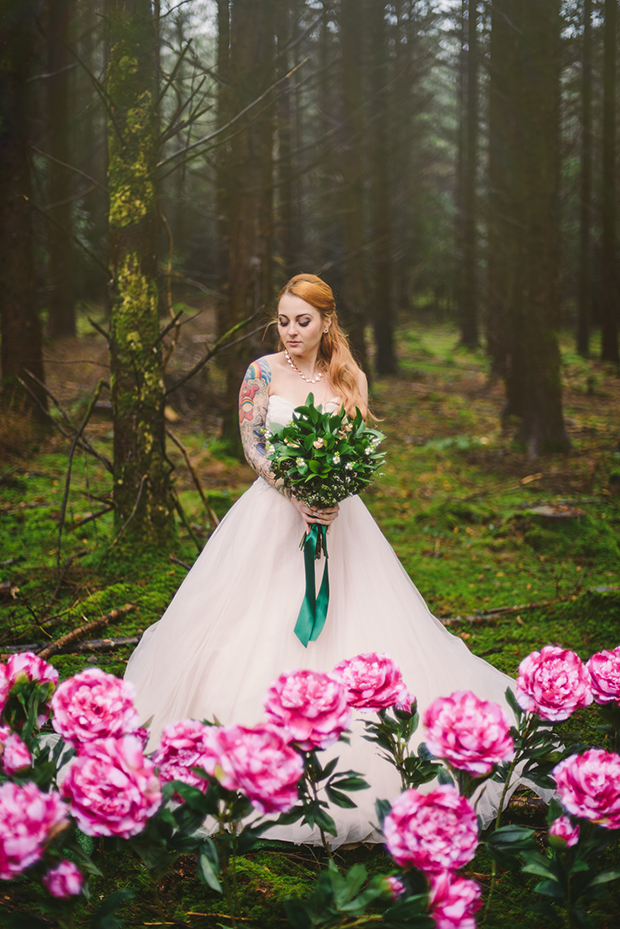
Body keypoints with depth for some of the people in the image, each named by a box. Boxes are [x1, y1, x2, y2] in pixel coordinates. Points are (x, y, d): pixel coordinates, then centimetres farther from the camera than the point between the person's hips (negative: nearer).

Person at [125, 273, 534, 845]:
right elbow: (252, 445, -3)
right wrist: (296, 493, -16)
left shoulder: (349, 379, 4)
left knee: (345, 623, 0)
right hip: (272, 511, -1)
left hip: (337, 514, 1)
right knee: (263, 624, -3)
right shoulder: (263, 372, 0)